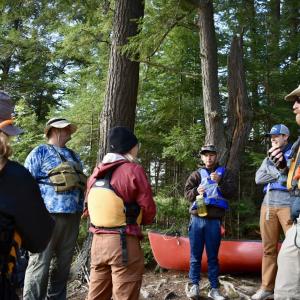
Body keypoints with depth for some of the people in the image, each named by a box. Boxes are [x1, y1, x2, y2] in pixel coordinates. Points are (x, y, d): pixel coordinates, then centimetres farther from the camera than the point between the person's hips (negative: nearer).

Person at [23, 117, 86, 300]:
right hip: (49, 215, -6)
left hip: (73, 216, 7)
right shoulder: (40, 152, 2)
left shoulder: (73, 156, 22)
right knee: (40, 264, -8)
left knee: (63, 265, 12)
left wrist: (81, 208, 18)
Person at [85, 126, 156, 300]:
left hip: (98, 241, 7)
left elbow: (92, 207, 14)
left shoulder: (96, 172, 10)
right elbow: (149, 211, -9)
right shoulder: (133, 170, -10)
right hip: (124, 243, -7)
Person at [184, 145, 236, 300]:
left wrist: (220, 182, -18)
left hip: (214, 220, -1)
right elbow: (187, 192, 6)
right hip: (197, 218, 1)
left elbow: (231, 192, -3)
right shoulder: (197, 174, 11)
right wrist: (196, 191, -15)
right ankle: (195, 285, 14)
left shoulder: (225, 173, 9)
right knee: (195, 254, 5)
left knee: (212, 255, 6)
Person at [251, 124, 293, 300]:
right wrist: (280, 174, -5)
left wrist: (273, 161, -6)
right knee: (269, 248, 7)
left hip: (288, 205, -5)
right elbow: (258, 178, 7)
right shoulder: (269, 157, 22)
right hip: (268, 204, 6)